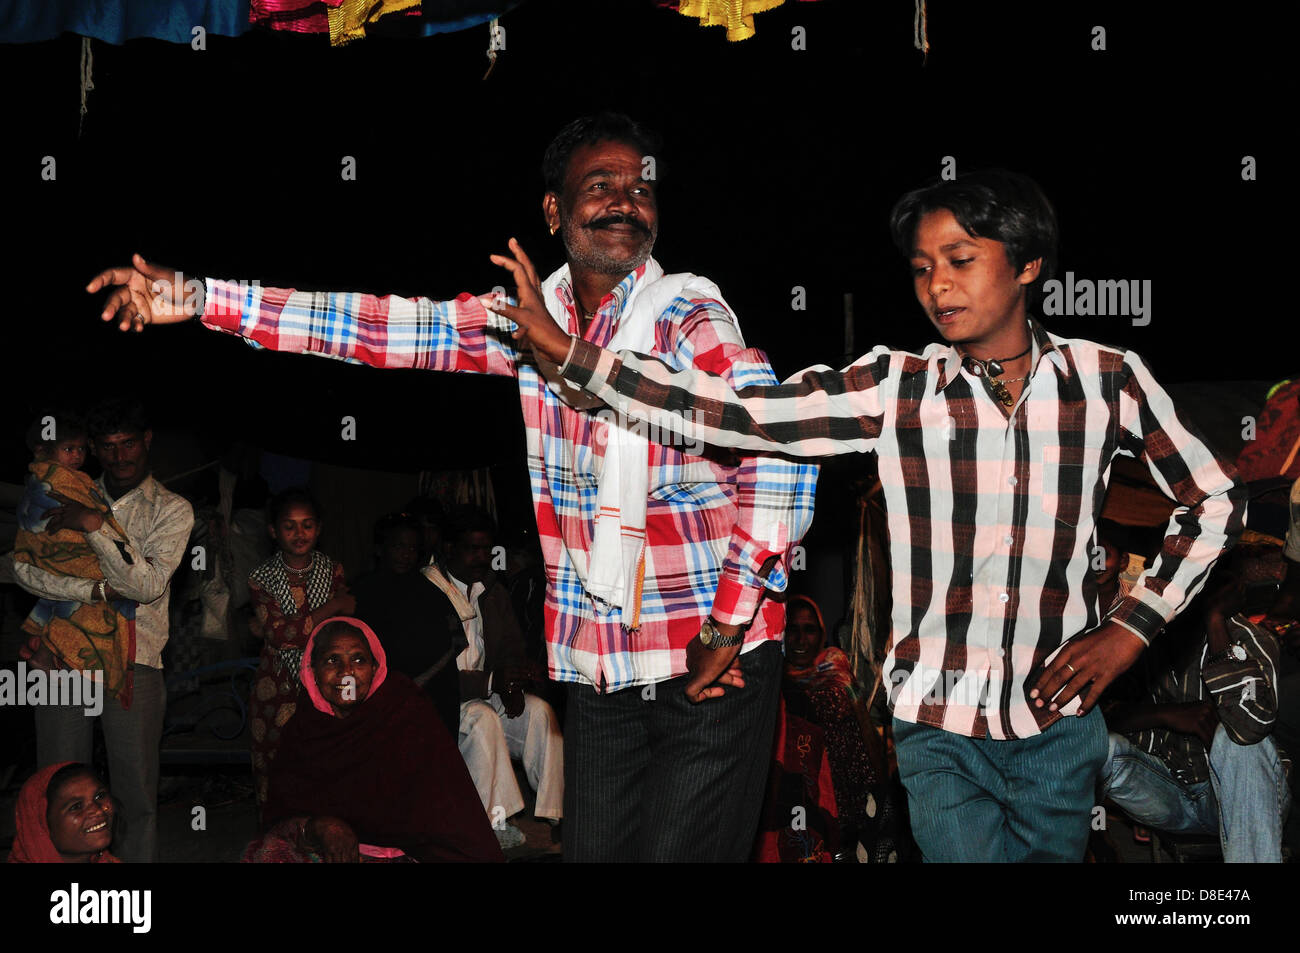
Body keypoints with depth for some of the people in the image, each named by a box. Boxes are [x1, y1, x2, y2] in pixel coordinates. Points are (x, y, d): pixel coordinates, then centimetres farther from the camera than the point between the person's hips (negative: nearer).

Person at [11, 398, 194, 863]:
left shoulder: (171, 510, 6)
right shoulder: (73, 498, 13)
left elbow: (148, 585, -7)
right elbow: (24, 566, 1)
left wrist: (93, 526, -13)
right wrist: (97, 591, -11)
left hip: (134, 658, -2)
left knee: (137, 790, -3)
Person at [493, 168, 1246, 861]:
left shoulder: (1106, 379, 0)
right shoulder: (894, 389, -2)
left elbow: (1217, 499, 11)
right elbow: (732, 414, -9)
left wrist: (1133, 627, 1)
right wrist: (565, 349, -16)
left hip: (1060, 724, 1)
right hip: (941, 729, -1)